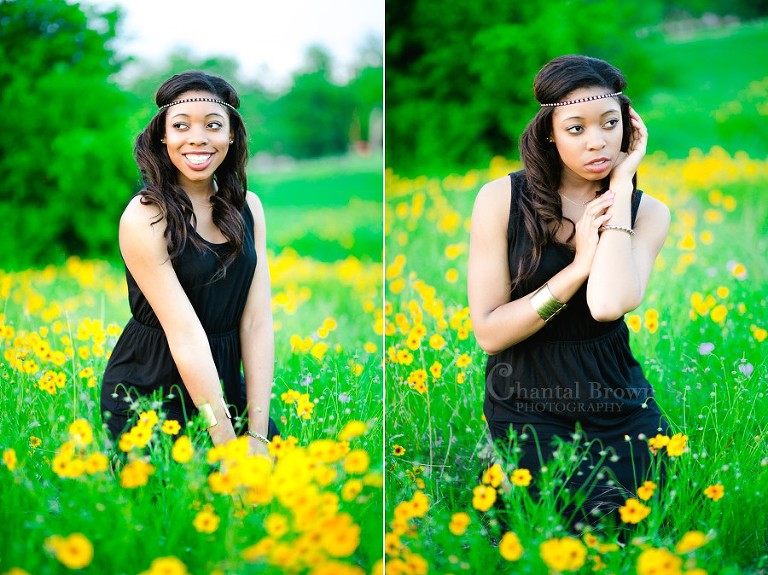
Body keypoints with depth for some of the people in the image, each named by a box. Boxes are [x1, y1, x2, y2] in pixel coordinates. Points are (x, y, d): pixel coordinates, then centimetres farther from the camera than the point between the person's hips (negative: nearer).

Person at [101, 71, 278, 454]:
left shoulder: (248, 208, 0)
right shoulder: (144, 218, -17)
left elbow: (257, 320, -7)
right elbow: (186, 335, -22)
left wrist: (257, 434, -15)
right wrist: (228, 444, -24)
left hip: (224, 382, 5)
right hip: (150, 392, -5)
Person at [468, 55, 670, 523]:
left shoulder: (647, 212, -2)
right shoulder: (502, 199, -7)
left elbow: (609, 304, -24)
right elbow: (488, 333, -10)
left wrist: (621, 187, -16)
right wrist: (580, 264, -18)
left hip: (614, 394, 3)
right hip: (528, 402, -2)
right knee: (605, 515, -24)